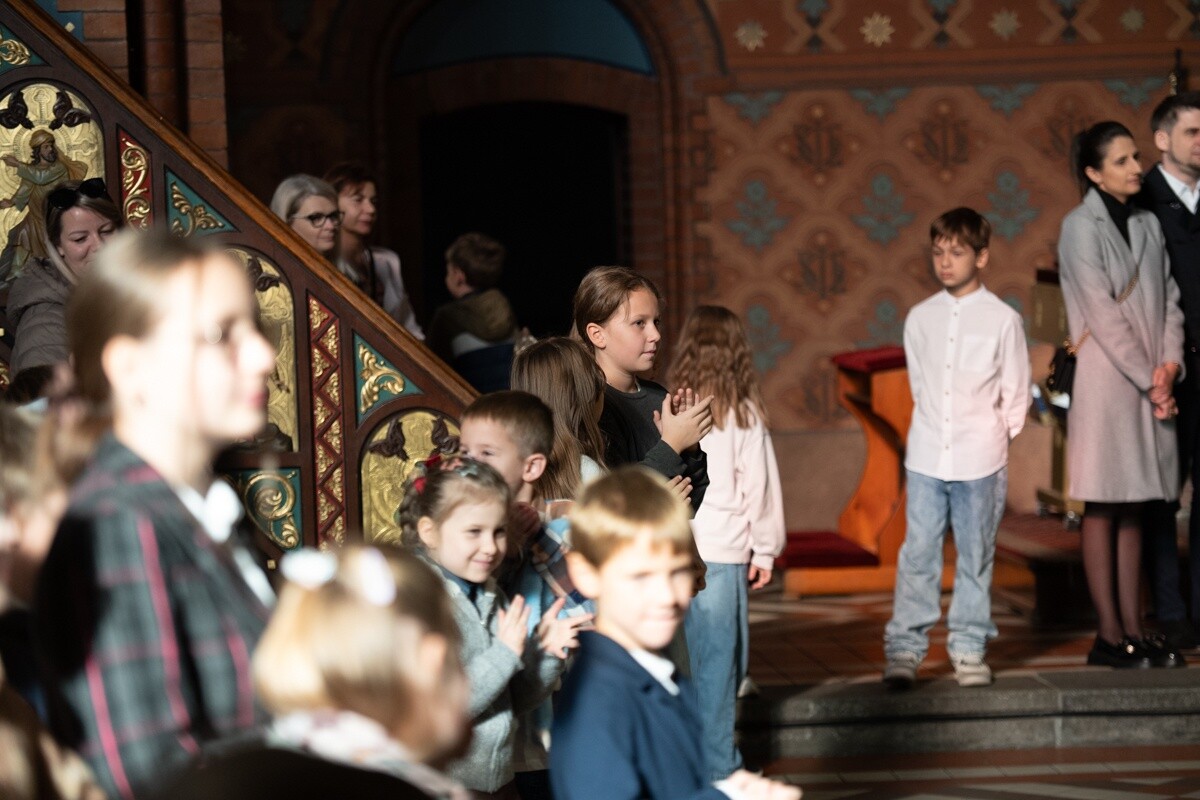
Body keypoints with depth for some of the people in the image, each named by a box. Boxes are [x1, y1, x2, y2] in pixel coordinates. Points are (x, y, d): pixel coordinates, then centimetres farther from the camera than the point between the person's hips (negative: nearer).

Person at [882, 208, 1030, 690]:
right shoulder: (920, 318, 7)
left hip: (980, 463, -2)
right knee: (918, 554, -1)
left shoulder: (1002, 320, -2)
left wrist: (993, 441, 7)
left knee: (976, 558, 5)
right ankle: (904, 649, 2)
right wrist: (930, 429, 12)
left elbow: (1016, 395, 4)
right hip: (926, 459, 2)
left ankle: (969, 649, 13)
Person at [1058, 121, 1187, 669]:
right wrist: (1149, 379, -12)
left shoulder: (1146, 224, 13)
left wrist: (1170, 364, -6)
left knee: (1134, 506, 7)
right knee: (1103, 507, -4)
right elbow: (1103, 314, -11)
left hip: (1151, 383, 6)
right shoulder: (1081, 227, -6)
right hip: (1104, 379, -6)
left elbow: (1168, 298, 11)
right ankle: (1109, 635, -3)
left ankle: (1134, 630, 9)